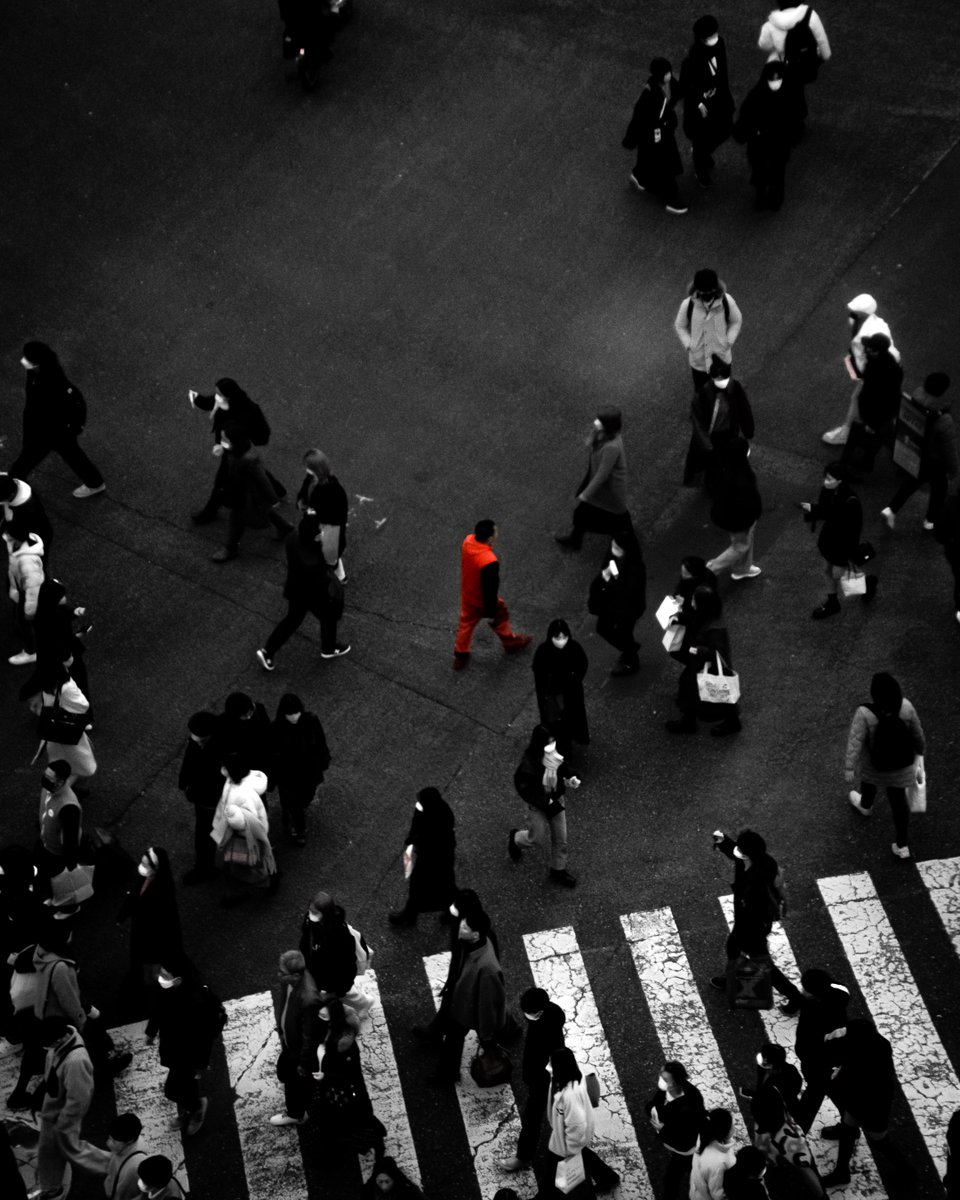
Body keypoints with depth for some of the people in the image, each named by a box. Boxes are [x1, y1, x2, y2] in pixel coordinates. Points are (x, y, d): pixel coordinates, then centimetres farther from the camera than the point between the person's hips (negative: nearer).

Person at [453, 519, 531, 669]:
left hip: (467, 593, 6)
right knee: (499, 617, 26)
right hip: (482, 600, -6)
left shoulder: (468, 541, -21)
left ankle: (460, 656, 45)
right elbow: (490, 590, -30)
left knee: (466, 623, 27)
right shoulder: (489, 562, -45)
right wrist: (491, 612, -14)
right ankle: (511, 642, 55)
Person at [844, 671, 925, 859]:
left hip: (875, 764, -1)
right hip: (901, 766, 2)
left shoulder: (864, 714, -34)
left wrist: (849, 770, -28)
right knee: (898, 799, 21)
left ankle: (865, 805, 65)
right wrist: (919, 751, 10)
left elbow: (855, 742, -34)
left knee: (869, 778, 34)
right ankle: (903, 846, 27)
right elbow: (917, 732, -8)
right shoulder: (905, 707, -24)